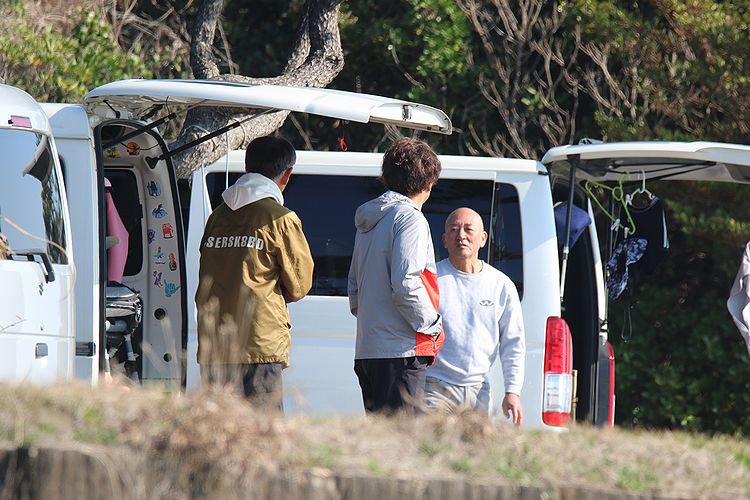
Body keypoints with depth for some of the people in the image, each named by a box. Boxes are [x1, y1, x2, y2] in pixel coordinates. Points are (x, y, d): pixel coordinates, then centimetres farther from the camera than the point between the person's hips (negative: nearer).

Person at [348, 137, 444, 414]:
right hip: (401, 350, -9)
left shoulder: (368, 222, 18)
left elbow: (354, 285, 24)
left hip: (366, 350, 9)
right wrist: (433, 326, -8)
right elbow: (405, 285, -18)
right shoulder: (410, 218, -9)